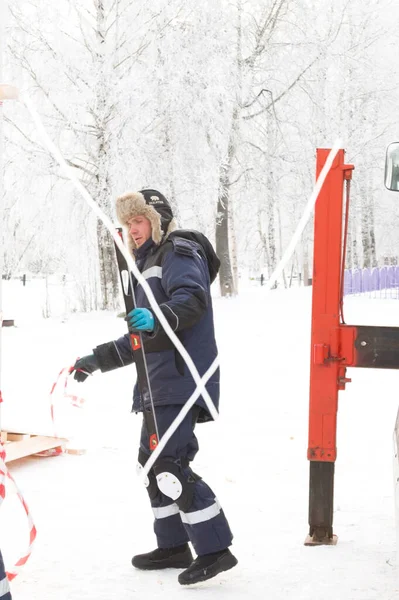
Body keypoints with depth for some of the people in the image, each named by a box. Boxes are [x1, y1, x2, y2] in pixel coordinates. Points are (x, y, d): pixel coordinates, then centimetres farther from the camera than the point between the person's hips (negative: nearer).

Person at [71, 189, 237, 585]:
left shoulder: (179, 252, -3)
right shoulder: (150, 264, 26)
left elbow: (192, 300, -23)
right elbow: (141, 340, 29)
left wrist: (157, 319, -40)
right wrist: (98, 359, 27)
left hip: (180, 379, -10)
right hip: (159, 384, 10)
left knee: (169, 464, -14)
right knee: (151, 462, 12)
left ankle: (215, 549, -9)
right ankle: (173, 545, 22)